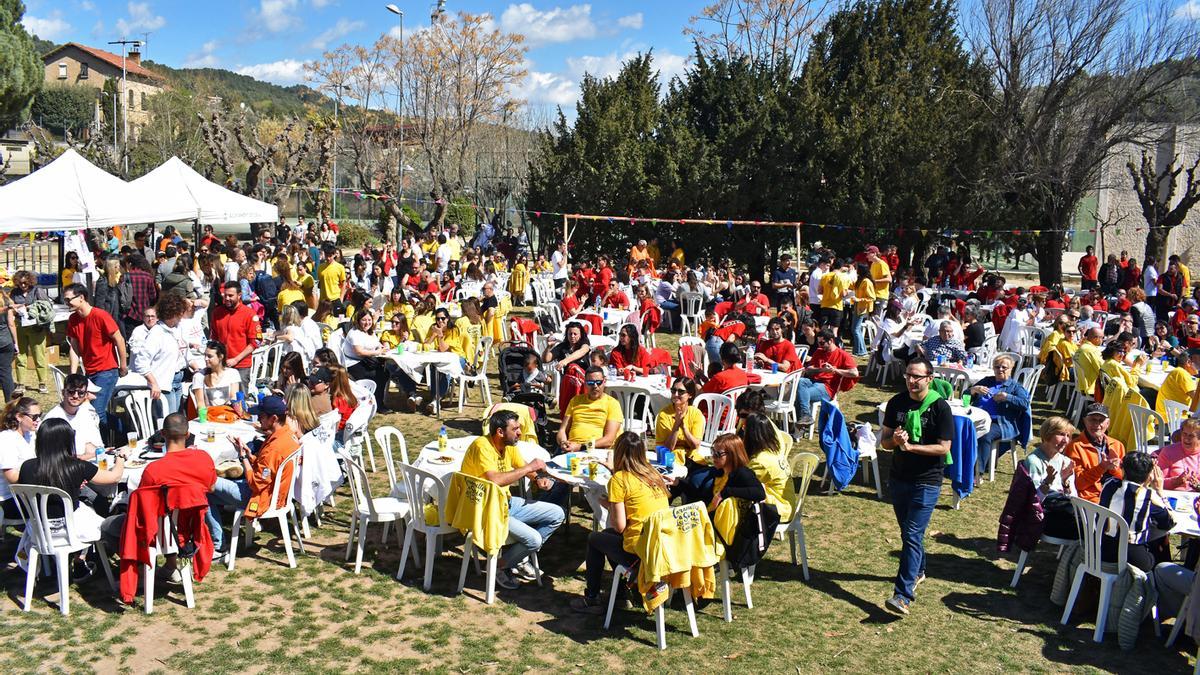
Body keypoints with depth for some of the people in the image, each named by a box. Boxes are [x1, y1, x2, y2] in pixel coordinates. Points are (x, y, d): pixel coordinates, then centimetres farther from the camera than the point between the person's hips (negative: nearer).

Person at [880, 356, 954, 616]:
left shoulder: (940, 408, -11)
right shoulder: (896, 403, 2)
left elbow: (944, 447, -13)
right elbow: (884, 441, 5)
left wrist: (910, 446, -22)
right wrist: (894, 440, -18)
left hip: (926, 481, -5)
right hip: (899, 477, 5)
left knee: (913, 535, -11)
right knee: (907, 531, 19)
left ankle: (903, 595, -13)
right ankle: (918, 571, 42)